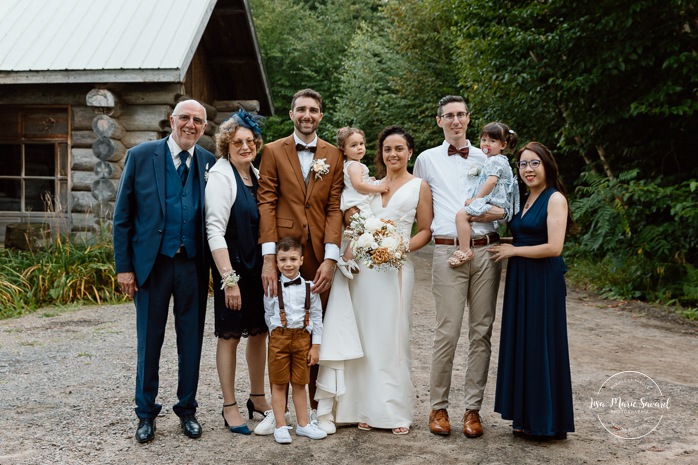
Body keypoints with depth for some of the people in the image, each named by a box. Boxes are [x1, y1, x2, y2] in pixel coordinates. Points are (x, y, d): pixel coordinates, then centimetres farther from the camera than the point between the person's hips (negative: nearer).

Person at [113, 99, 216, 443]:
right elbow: (122, 215, -1)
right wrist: (123, 266, -6)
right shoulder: (141, 155, -1)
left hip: (194, 265, 2)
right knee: (149, 341, 9)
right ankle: (146, 413, 26)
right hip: (152, 263, -1)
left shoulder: (210, 163, 3)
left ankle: (187, 409, 28)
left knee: (191, 341, 11)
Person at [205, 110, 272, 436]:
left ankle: (257, 398, 31)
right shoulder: (221, 175, -12)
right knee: (230, 335, 5)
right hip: (232, 265, -7)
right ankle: (229, 407, 18)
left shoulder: (257, 176, 8)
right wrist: (229, 279, -22)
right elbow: (215, 230, -19)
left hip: (259, 266, 7)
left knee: (259, 331, 15)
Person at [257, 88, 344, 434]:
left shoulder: (333, 156, 10)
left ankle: (316, 408, 20)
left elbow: (335, 208, 3)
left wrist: (330, 258, -8)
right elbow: (266, 204, -1)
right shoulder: (272, 151, 6)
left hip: (320, 256, 2)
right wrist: (269, 257, -11)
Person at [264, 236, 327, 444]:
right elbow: (268, 315, 9)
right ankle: (280, 426, 15)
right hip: (279, 338, -1)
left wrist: (315, 346, -1)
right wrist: (277, 335, 8)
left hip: (303, 337, 1)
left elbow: (317, 317, 1)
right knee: (279, 384, 5)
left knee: (299, 384, 11)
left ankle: (303, 424, 22)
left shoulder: (310, 288, -1)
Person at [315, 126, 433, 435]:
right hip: (363, 267, 4)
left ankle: (396, 412, 11)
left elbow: (426, 231, 3)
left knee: (392, 338, -1)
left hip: (396, 268, -3)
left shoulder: (419, 186, 6)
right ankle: (367, 408, 15)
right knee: (365, 337, 4)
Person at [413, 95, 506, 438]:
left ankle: (473, 409, 13)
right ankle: (438, 407, 9)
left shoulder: (486, 159, 15)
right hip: (448, 252, -2)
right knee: (447, 333, -5)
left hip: (486, 250, 2)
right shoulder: (427, 159, 12)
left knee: (481, 332, 3)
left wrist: (496, 211, -5)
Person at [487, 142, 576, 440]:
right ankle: (527, 417, 23)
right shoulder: (523, 200, 14)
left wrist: (512, 250, -10)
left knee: (542, 345, 0)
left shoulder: (555, 198, -10)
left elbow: (554, 247, -18)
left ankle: (548, 421, 14)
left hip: (543, 281, -8)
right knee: (521, 344, 11)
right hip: (519, 280, 8)